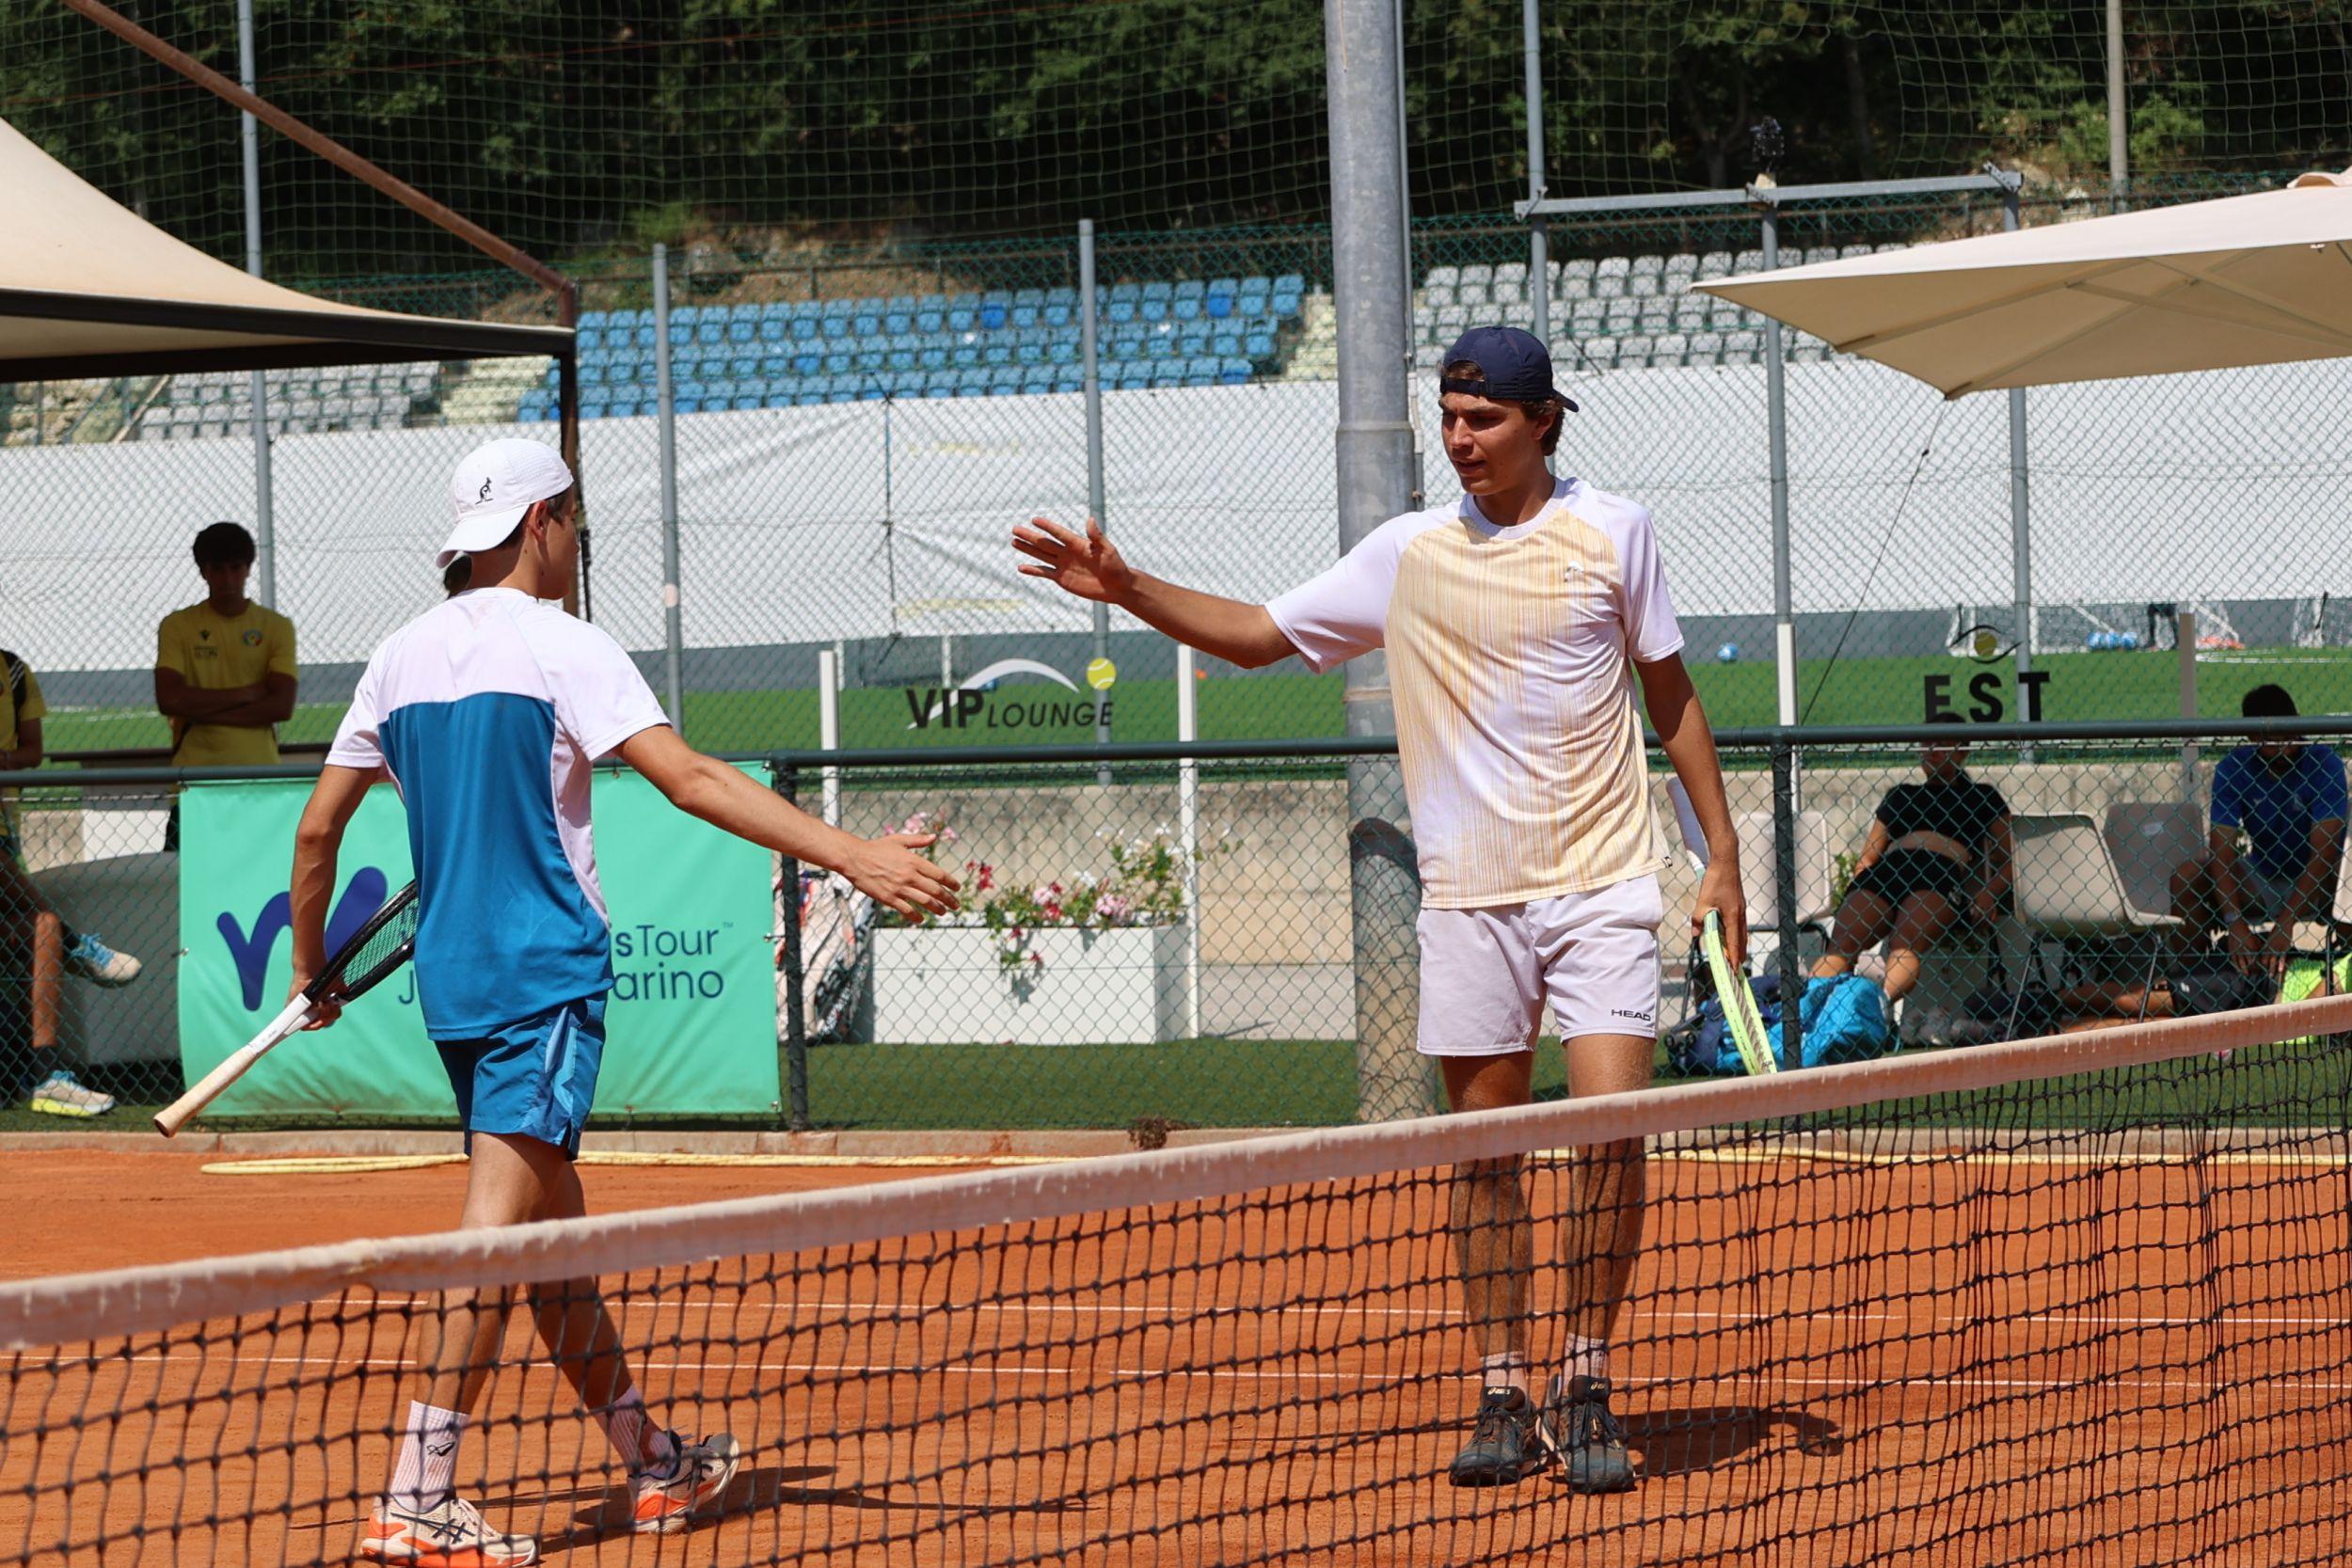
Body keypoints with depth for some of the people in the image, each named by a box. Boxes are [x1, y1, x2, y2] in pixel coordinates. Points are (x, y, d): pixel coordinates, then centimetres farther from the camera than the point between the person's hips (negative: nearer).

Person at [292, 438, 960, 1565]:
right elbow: (689, 781, -20)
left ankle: (652, 1465, 27)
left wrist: (311, 965, 27)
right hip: (545, 974, -8)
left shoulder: (401, 657, 11)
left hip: (451, 976, 8)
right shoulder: (559, 647, -9)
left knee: (551, 1221, 15)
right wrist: (853, 857, -24)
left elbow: (317, 828, 14)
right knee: (504, 1224, -12)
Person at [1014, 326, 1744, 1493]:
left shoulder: (1612, 532, 2)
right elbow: (1259, 636, 12)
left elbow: (1671, 694, 9)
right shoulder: (1408, 554, 5)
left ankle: (1586, 1384, 1)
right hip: (1469, 899, 2)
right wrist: (1128, 591, 0)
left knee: (1612, 1125, -13)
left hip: (1600, 883, -2)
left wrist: (1723, 855, 7)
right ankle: (1502, 1394, 12)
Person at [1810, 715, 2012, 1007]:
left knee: (1905, 945, -37)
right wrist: (1862, 872, 8)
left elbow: (2009, 860, 18)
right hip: (1886, 871, 4)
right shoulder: (1901, 796, 37)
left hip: (1942, 874, -4)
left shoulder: (1981, 797, 27)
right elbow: (1868, 856, 33)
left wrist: (1989, 893, -3)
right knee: (1841, 943, -28)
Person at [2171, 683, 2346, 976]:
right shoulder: (2233, 768, -11)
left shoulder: (2323, 764, -20)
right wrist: (2234, 923, -35)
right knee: (2187, 877, -21)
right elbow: (2221, 847, -19)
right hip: (2259, 880, 3)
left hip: (2309, 886, -3)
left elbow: (2324, 851, -27)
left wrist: (2285, 924, -36)